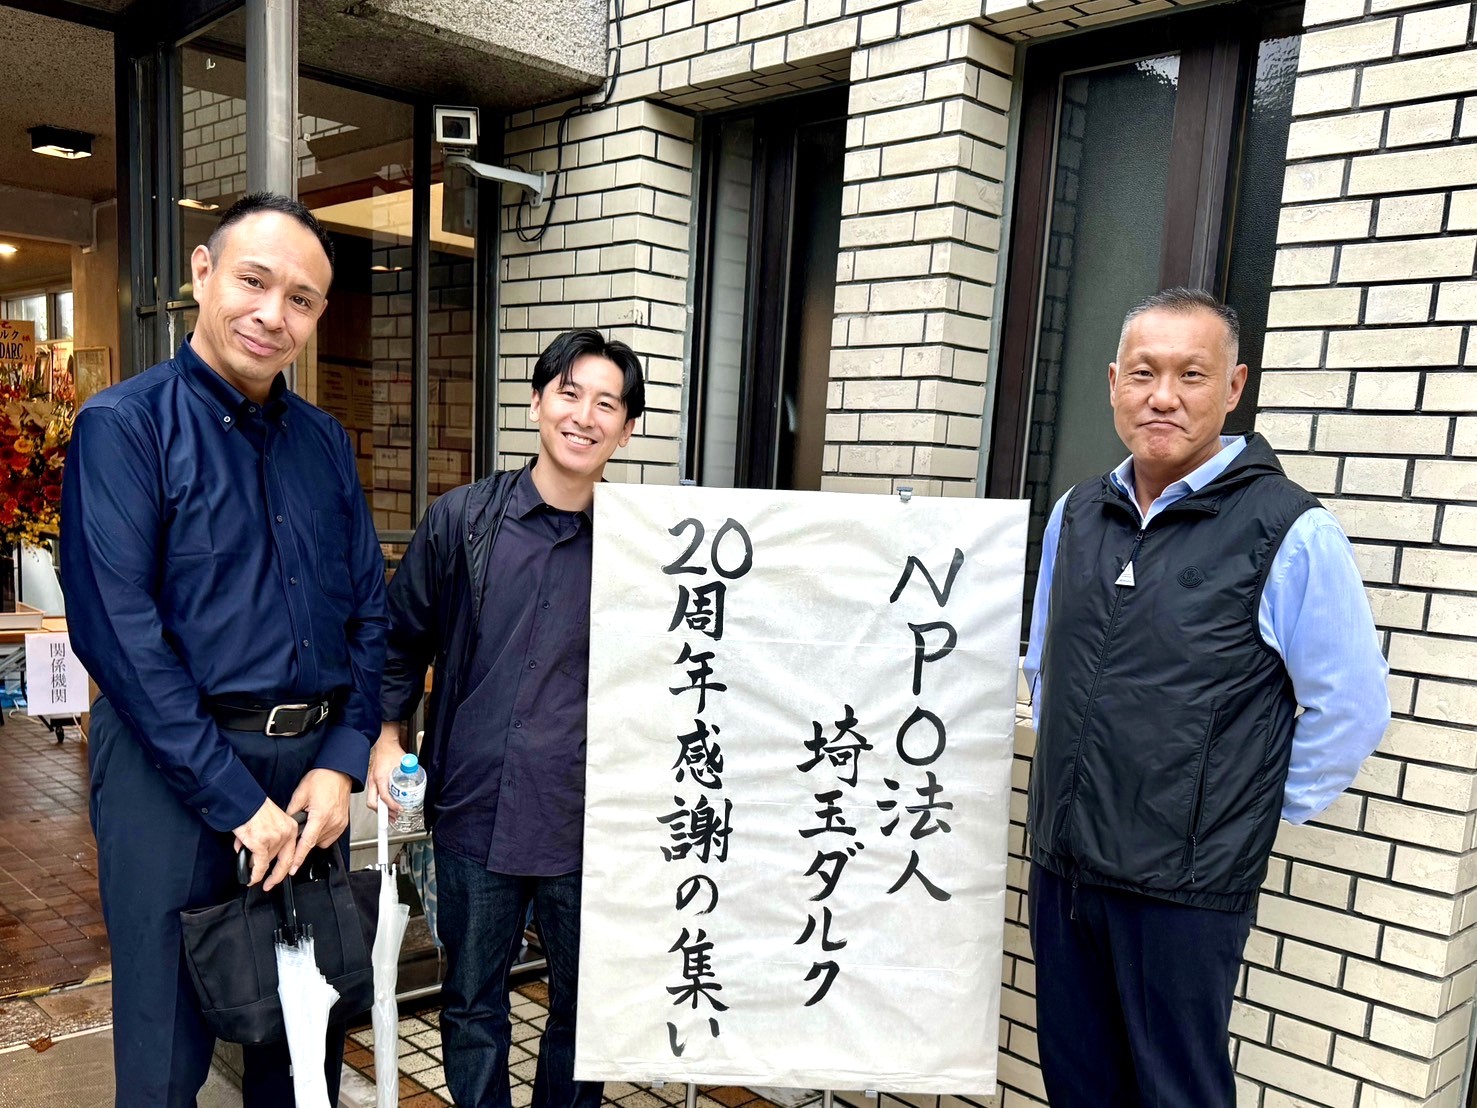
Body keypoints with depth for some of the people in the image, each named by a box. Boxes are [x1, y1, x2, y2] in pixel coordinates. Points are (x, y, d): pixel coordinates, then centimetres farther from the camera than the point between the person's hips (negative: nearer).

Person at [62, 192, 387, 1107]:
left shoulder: (326, 442, 9)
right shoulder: (126, 426, -7)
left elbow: (371, 611, 8)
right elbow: (117, 629, -16)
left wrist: (341, 762, -5)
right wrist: (237, 799, -17)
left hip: (314, 766, 5)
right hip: (174, 765, -5)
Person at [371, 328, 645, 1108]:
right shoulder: (461, 520, -1)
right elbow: (403, 637, 11)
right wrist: (387, 734, 1)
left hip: (588, 822, -1)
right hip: (474, 811, 1)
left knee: (586, 1005, 16)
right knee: (471, 1004, 18)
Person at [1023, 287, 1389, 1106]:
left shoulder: (1288, 532, -13)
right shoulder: (1075, 515, 5)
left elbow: (1352, 708, -7)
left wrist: (1249, 817, -3)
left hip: (1186, 885, -5)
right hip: (1061, 864, 5)